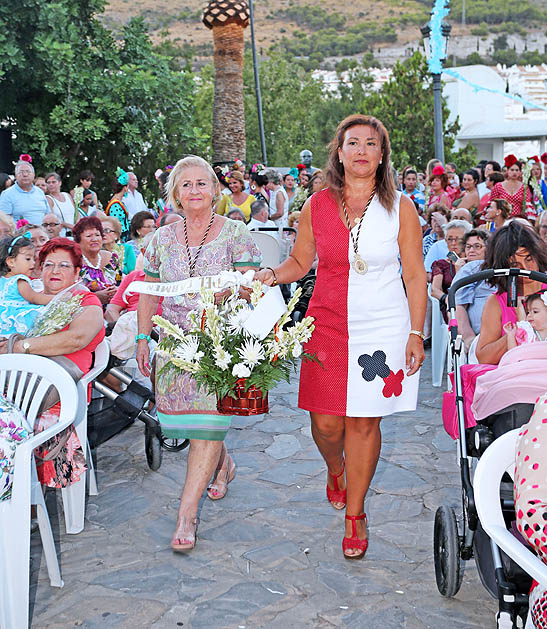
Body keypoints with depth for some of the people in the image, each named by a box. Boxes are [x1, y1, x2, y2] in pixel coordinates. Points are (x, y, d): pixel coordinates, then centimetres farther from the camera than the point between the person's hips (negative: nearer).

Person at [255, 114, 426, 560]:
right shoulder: (317, 205, 3)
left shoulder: (400, 207, 0)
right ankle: (336, 470, 39)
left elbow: (415, 275, 1)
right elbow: (300, 261, 12)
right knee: (326, 422, 1)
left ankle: (355, 513, 21)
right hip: (327, 323, 1)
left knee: (364, 421, 2)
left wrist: (416, 333, -4)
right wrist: (273, 275, -8)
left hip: (382, 328, -1)